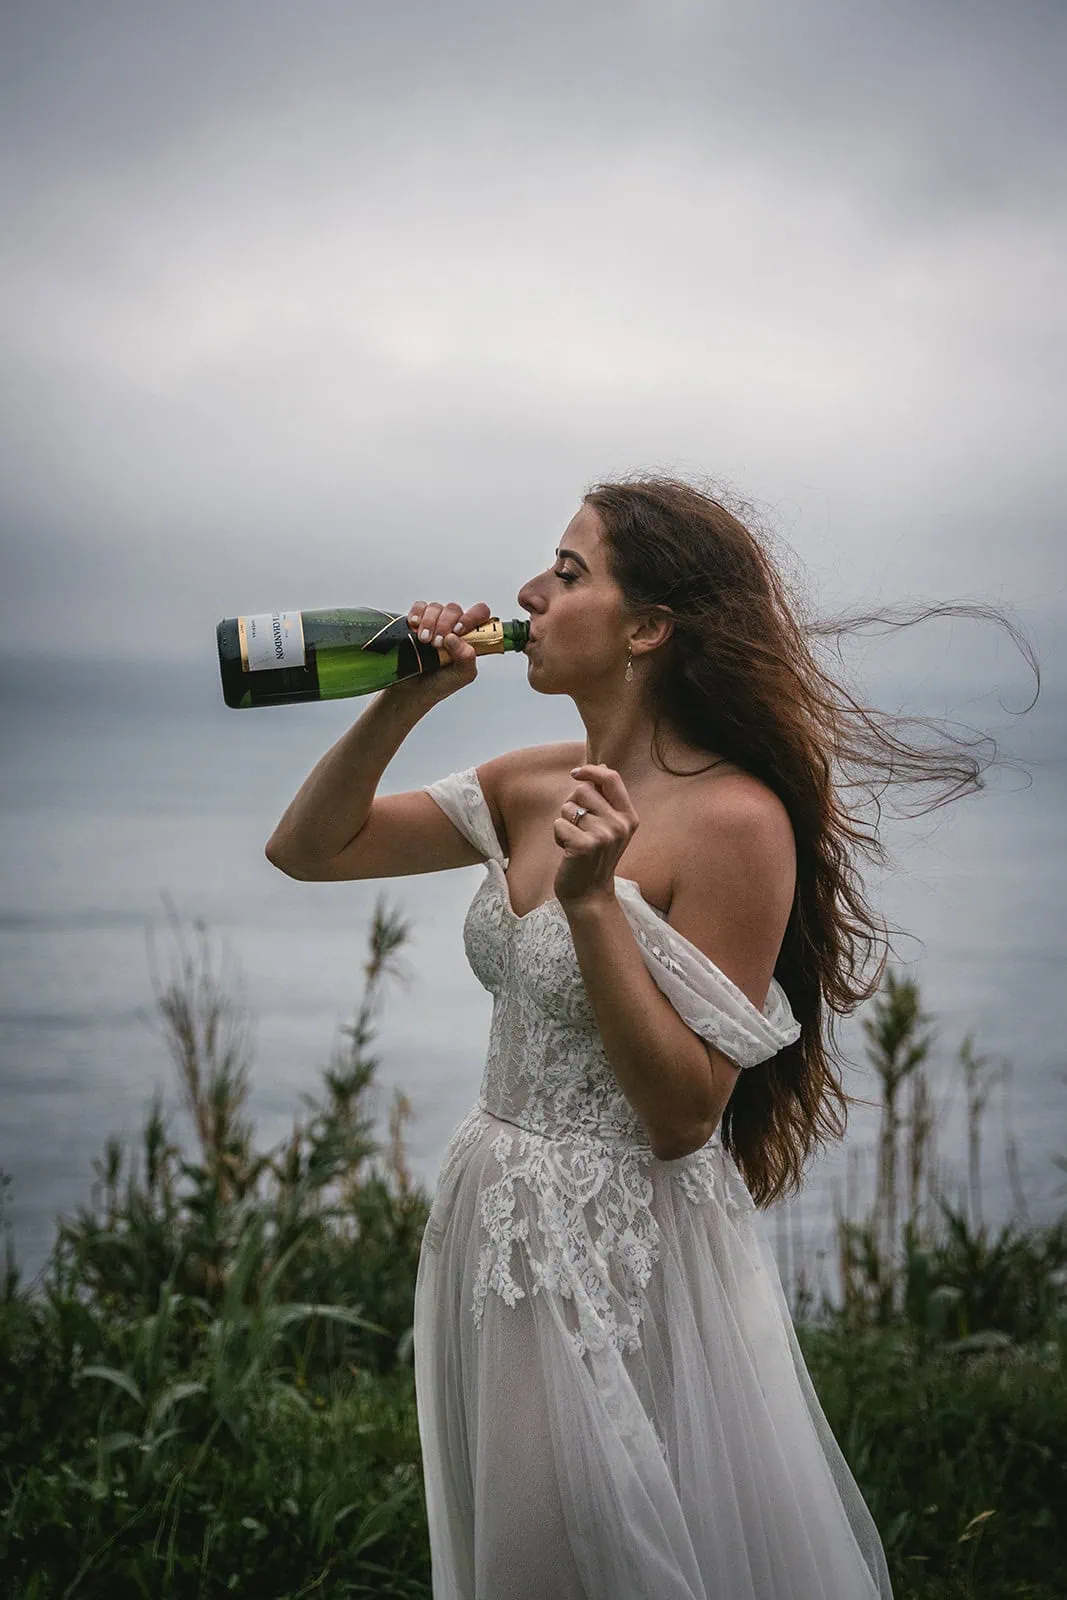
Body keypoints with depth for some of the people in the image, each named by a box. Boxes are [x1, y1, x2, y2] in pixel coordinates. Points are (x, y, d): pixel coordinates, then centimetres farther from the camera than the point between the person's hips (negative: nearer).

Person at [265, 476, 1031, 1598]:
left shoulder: (733, 821, -20)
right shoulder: (531, 787, 1)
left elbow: (684, 1114, -21)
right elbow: (306, 848, 7)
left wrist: (591, 901, -28)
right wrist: (402, 704, -6)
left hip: (626, 1259, -7)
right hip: (492, 1232, 8)